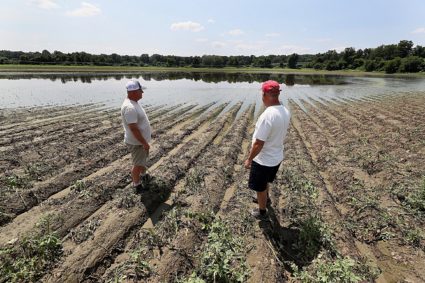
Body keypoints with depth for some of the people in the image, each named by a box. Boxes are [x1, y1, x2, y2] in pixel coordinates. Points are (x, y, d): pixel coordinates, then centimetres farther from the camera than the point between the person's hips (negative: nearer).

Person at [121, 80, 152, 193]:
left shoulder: (133, 103, 4)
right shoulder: (129, 107, -29)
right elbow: (133, 129, -29)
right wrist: (144, 143, -23)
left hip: (141, 140, 10)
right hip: (136, 142, -10)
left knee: (143, 159, 28)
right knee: (138, 164, 6)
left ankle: (143, 175, 50)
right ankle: (137, 185, 25)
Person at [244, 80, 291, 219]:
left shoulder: (267, 115, -31)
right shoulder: (286, 111, -4)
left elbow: (258, 144, -28)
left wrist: (249, 159, -14)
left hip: (263, 160, -8)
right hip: (277, 157, 8)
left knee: (260, 187, 16)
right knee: (265, 182, 33)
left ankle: (262, 212, 38)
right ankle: (264, 198, 58)